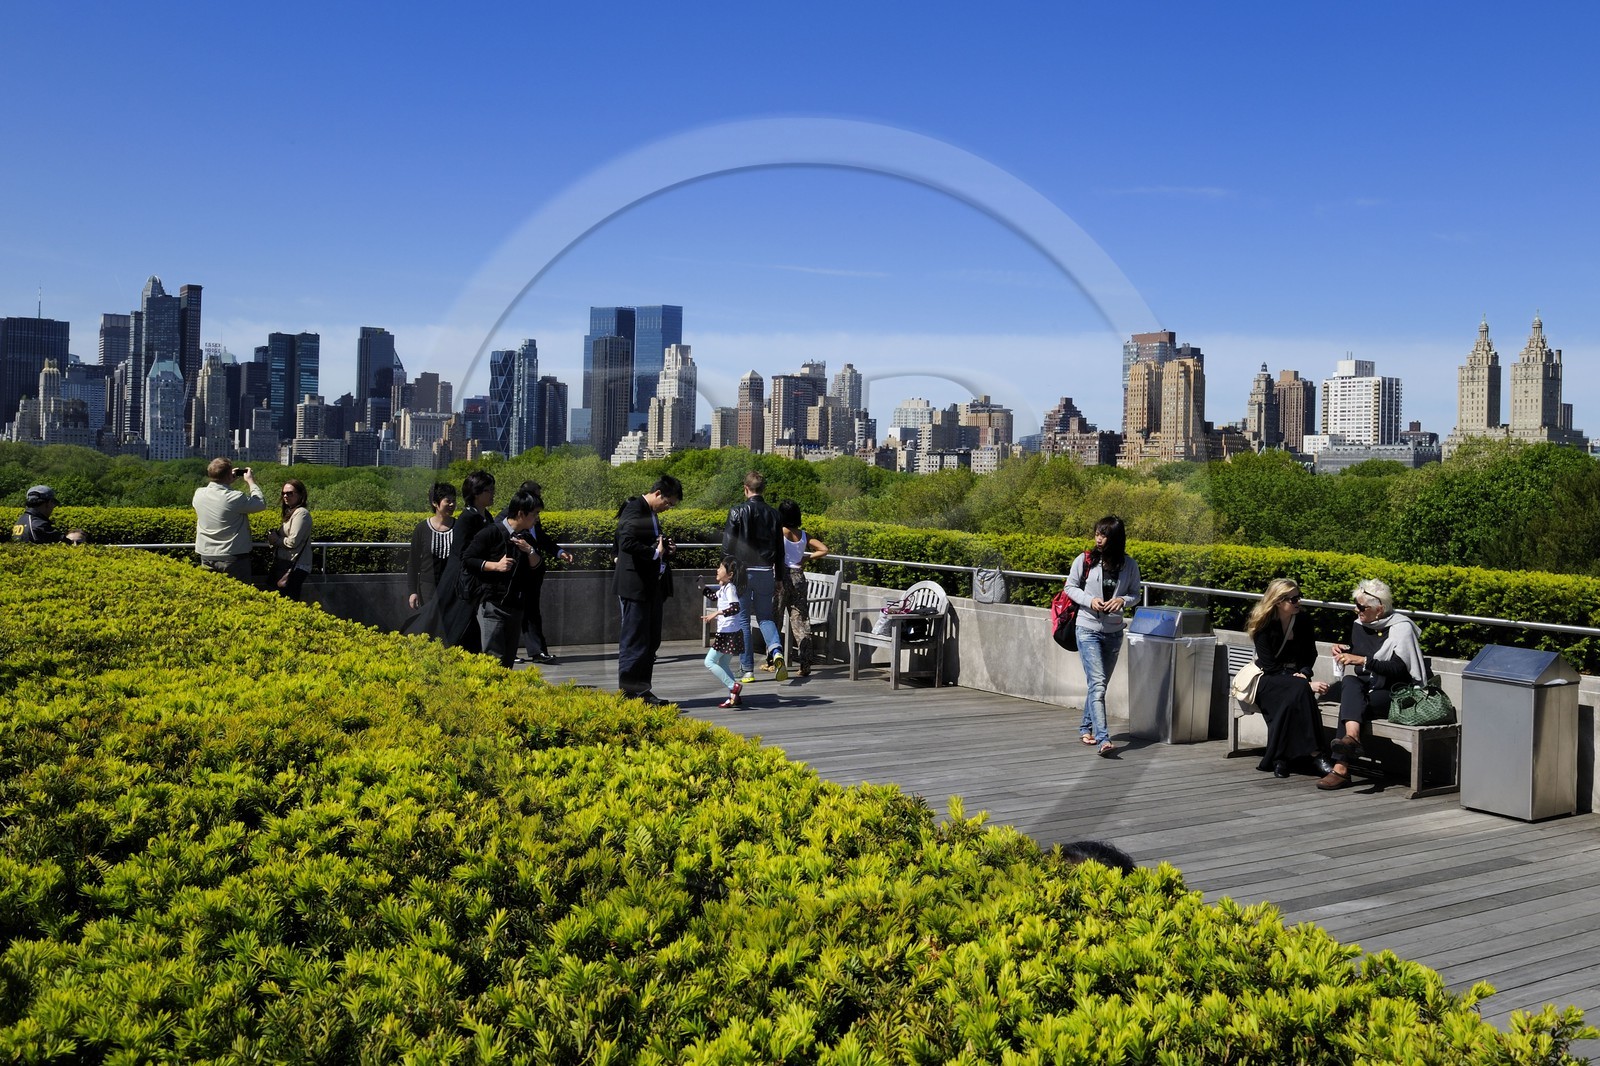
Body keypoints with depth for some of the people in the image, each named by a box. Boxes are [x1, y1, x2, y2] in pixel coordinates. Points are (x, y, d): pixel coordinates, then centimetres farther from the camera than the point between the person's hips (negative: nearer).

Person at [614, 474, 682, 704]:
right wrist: (655, 552, -19)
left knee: (651, 640, 12)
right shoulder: (634, 510, -13)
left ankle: (642, 690, 19)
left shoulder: (651, 513, 17)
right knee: (634, 640, -5)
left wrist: (665, 548, 6)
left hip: (652, 586, 10)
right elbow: (627, 543, -26)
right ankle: (630, 691, 0)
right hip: (635, 585, -10)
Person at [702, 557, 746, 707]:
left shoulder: (730, 588, -15)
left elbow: (736, 608, -29)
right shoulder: (723, 588, 13)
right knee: (723, 665, 14)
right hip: (727, 633, 10)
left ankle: (734, 685, -9)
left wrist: (717, 613, -34)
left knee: (709, 662, -7)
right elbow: (713, 596, 34)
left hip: (727, 634, -10)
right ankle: (734, 696, 15)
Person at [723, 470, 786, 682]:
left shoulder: (738, 512, -6)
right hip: (766, 572, 3)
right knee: (765, 616, 14)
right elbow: (780, 550, 10)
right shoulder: (773, 514, 5)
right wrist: (778, 578, 17)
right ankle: (776, 651, -14)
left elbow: (727, 545, -7)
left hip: (742, 571, -3)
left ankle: (748, 670, 7)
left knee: (742, 621, 5)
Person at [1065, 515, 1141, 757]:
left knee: (1099, 684, 15)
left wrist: (1122, 600, -13)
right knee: (1097, 684, -14)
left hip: (1114, 632, 3)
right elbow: (1070, 587, 4)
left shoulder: (1129, 565, -2)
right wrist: (1090, 600, -14)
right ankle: (1103, 739, -20)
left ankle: (1086, 727, 34)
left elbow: (1135, 593, 9)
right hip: (1088, 629, -3)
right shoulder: (1085, 560, -7)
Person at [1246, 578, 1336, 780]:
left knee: (1294, 698, -34)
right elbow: (1270, 668, -17)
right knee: (1299, 690, -36)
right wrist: (1307, 684, -27)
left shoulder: (1303, 623, 4)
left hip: (1294, 678, 4)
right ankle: (1314, 752, -38)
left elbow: (1310, 655, 14)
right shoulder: (1264, 627, -11)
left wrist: (1304, 674, -10)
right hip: (1267, 682, -4)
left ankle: (1280, 758, -32)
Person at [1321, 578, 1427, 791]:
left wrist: (1363, 660, -24)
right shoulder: (1358, 625, 12)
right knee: (1349, 682, -31)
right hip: (1366, 687, 5)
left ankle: (1341, 768, -43)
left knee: (1350, 702, -32)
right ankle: (1352, 737, -53)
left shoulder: (1401, 628, -7)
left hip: (1395, 695, -5)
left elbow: (1399, 669, -18)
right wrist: (1345, 650, 4)